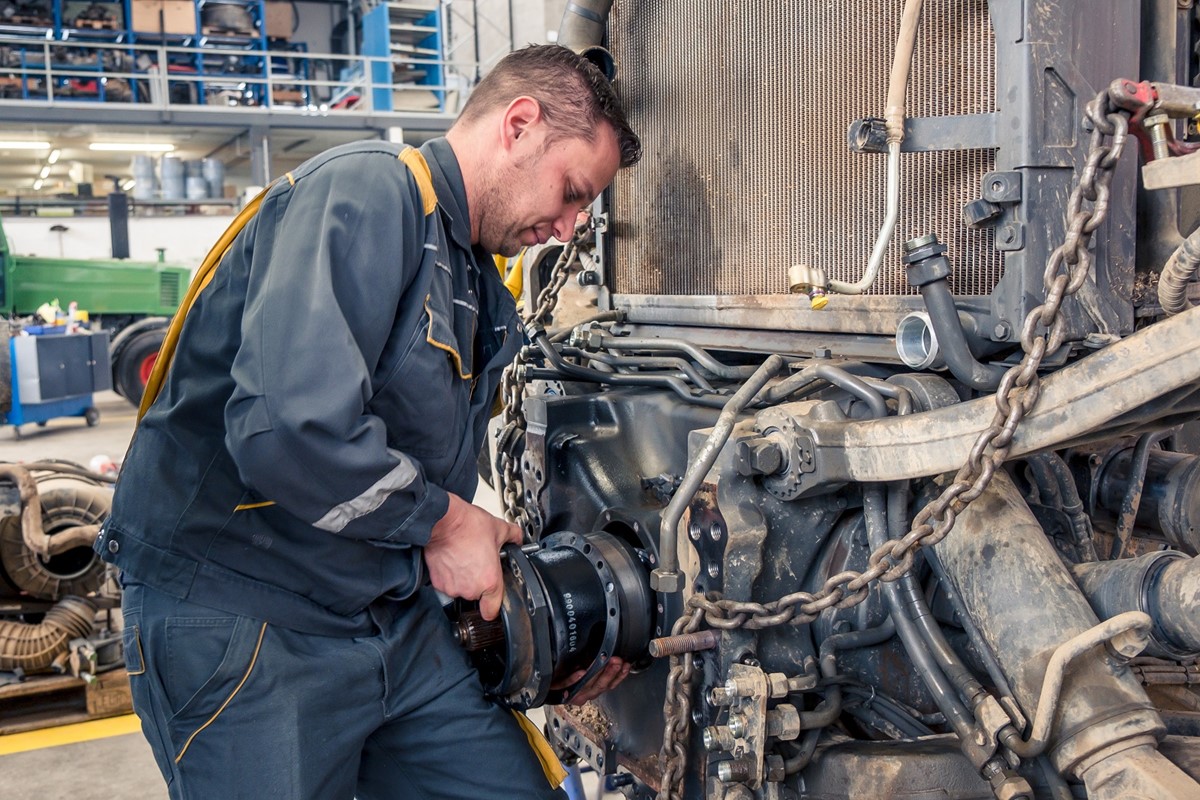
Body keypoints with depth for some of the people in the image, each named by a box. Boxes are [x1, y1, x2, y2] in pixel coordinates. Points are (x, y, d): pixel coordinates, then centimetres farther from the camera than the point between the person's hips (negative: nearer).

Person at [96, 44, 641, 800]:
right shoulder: (362, 191, -17)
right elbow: (292, 427, -33)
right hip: (237, 615, -8)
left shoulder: (482, 290, 13)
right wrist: (439, 518, -16)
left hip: (396, 618, 8)